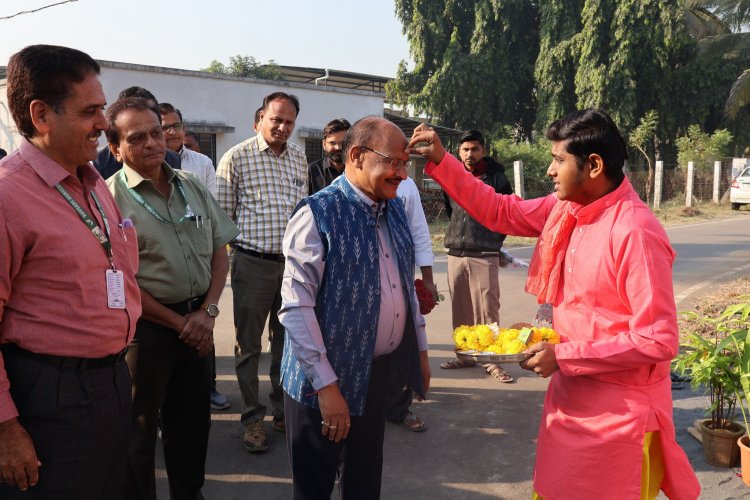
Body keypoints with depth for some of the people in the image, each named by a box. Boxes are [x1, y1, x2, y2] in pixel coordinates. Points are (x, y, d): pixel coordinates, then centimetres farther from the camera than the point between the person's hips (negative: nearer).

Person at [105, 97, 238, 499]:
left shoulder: (193, 188, 6)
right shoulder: (110, 199, -12)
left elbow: (219, 251, 7)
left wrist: (207, 312, -6)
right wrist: (179, 323, -11)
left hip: (199, 323, 6)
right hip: (146, 326, -5)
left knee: (193, 419, 19)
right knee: (139, 429, 10)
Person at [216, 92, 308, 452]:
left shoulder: (299, 158, 10)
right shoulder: (237, 157, -6)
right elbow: (222, 214, -3)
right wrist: (244, 244, -3)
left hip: (293, 261, 5)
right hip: (253, 263, -5)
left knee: (287, 341, 14)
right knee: (248, 345, 5)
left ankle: (284, 411, 28)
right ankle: (252, 419, 17)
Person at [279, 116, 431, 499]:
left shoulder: (395, 209, 6)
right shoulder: (318, 215, -18)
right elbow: (296, 307, -22)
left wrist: (421, 350, 16)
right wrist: (326, 385, -22)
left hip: (381, 371, 7)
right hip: (329, 377, -6)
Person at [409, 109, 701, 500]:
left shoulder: (635, 233, -24)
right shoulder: (565, 209, 0)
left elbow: (659, 341, -24)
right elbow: (501, 212, 10)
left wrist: (564, 356, -21)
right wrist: (440, 162, 3)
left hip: (618, 411, -7)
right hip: (569, 396, 8)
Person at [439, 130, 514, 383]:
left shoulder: (495, 176, -1)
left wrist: (494, 240, 9)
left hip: (485, 255, -4)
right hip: (456, 253, 4)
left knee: (488, 309, -4)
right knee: (460, 309, 9)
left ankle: (491, 359, 5)